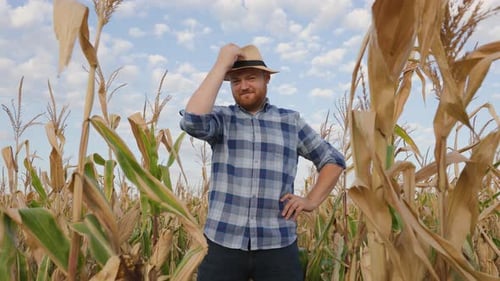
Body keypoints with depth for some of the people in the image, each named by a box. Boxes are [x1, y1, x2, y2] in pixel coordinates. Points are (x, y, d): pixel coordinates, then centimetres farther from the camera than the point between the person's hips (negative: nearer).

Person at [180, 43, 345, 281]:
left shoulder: (291, 121, 10)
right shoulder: (222, 118, 5)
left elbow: (333, 160, 16)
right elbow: (192, 120, -18)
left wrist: (312, 201, 3)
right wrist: (222, 64, -12)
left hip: (278, 246, 1)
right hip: (223, 243, -1)